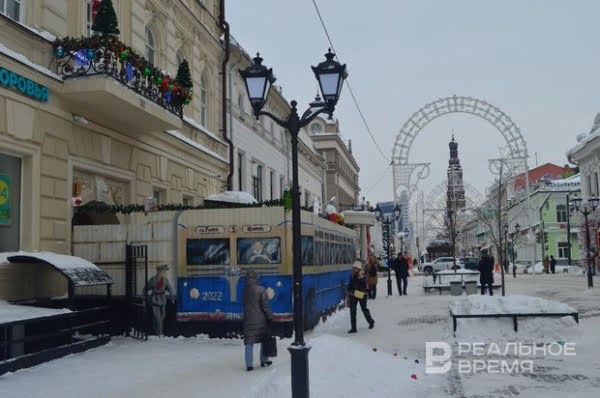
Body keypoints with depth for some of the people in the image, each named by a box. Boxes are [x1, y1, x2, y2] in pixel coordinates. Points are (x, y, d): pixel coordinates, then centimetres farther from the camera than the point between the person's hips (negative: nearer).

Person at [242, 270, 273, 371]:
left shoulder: (245, 290, 3)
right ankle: (264, 360, 25)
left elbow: (244, 304, 8)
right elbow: (265, 305, -12)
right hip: (260, 319, -3)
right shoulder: (261, 289, -12)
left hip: (248, 319, 3)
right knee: (264, 339, 16)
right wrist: (270, 317, -5)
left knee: (249, 342, 5)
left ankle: (249, 365, 2)